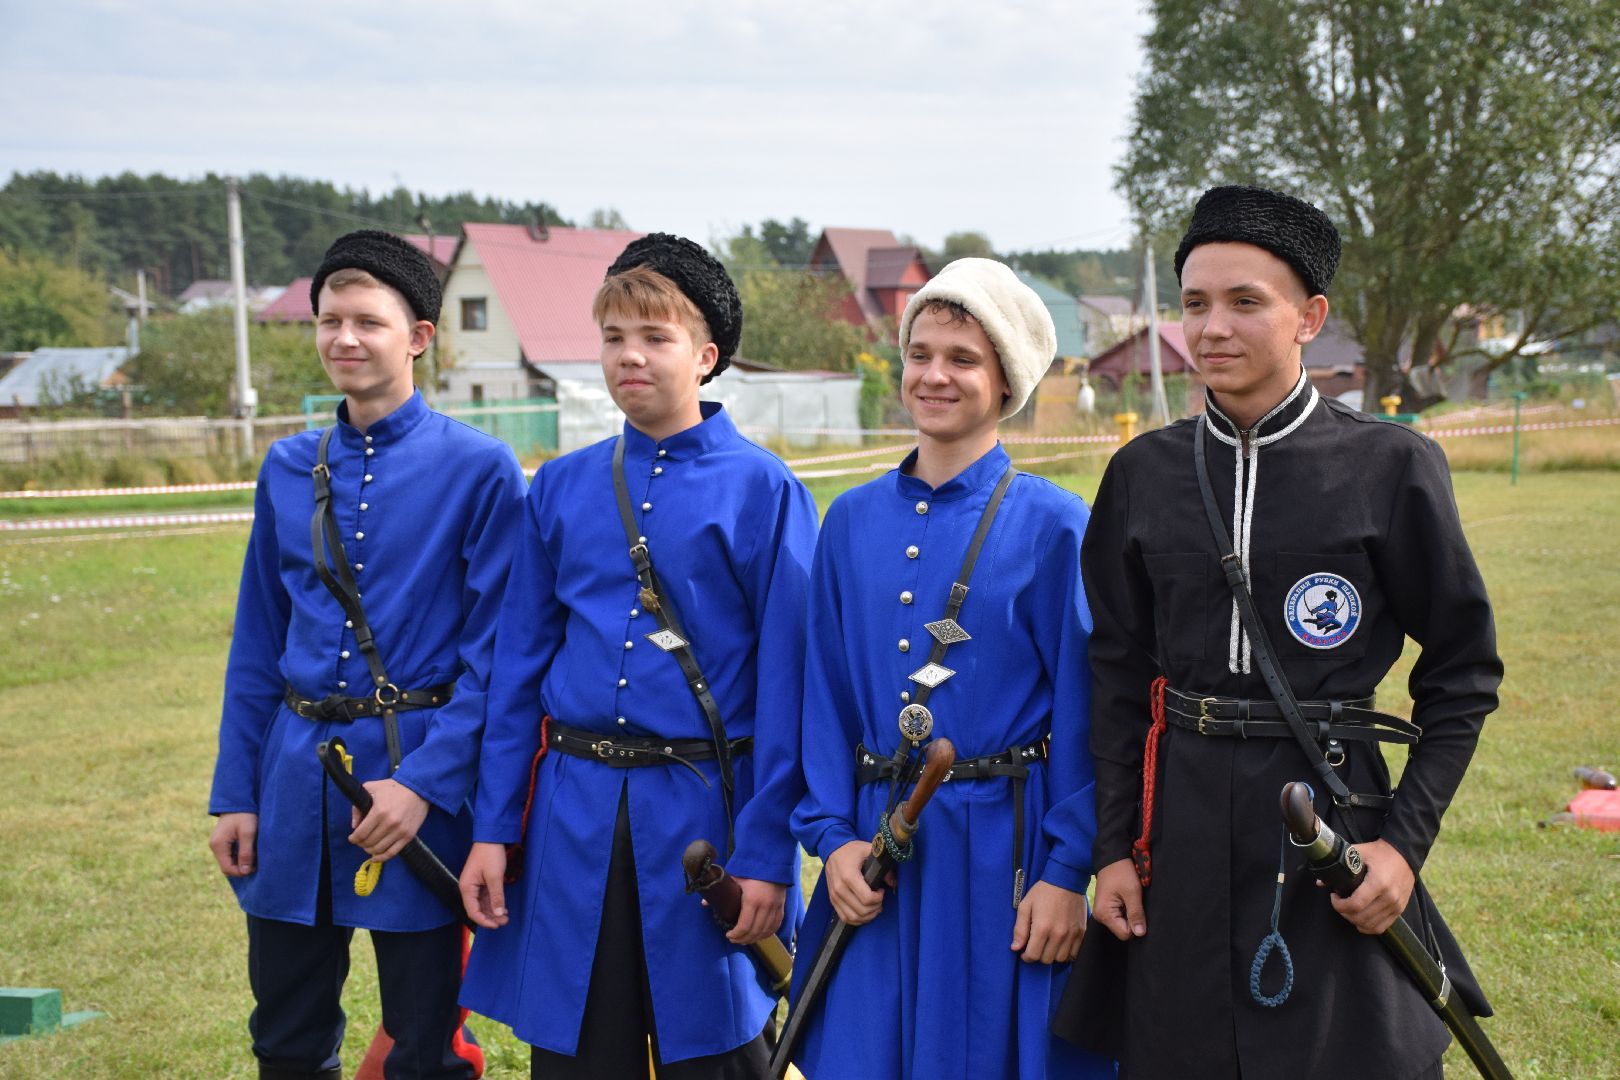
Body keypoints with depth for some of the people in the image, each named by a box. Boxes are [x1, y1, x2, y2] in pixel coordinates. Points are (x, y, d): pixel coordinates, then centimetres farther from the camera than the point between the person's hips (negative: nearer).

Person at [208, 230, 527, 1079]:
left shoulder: (478, 468, -7)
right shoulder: (288, 469, 8)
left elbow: (493, 650, -10)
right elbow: (258, 643, 12)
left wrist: (424, 783, -18)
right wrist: (235, 793, 9)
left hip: (417, 770, -4)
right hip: (296, 781, 5)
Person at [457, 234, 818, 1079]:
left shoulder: (763, 490, -4)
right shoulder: (561, 487, 7)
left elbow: (786, 683, -6)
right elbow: (518, 667, 10)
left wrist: (766, 856, -10)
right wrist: (492, 827, 5)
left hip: (703, 811, -3)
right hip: (575, 812, 4)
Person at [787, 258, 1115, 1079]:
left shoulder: (1051, 524, -5)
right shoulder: (853, 521, 7)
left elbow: (1082, 713, -6)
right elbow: (826, 696, 9)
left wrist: (1066, 872, -10)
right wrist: (833, 835, -1)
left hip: (1000, 847, -3)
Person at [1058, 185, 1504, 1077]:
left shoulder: (1391, 466, -6)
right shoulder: (1144, 472, 4)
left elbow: (1462, 673, 0)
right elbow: (1118, 671, 8)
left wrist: (1405, 840, -8)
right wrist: (1115, 846, 4)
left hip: (1332, 815, -3)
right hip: (1182, 831, 3)